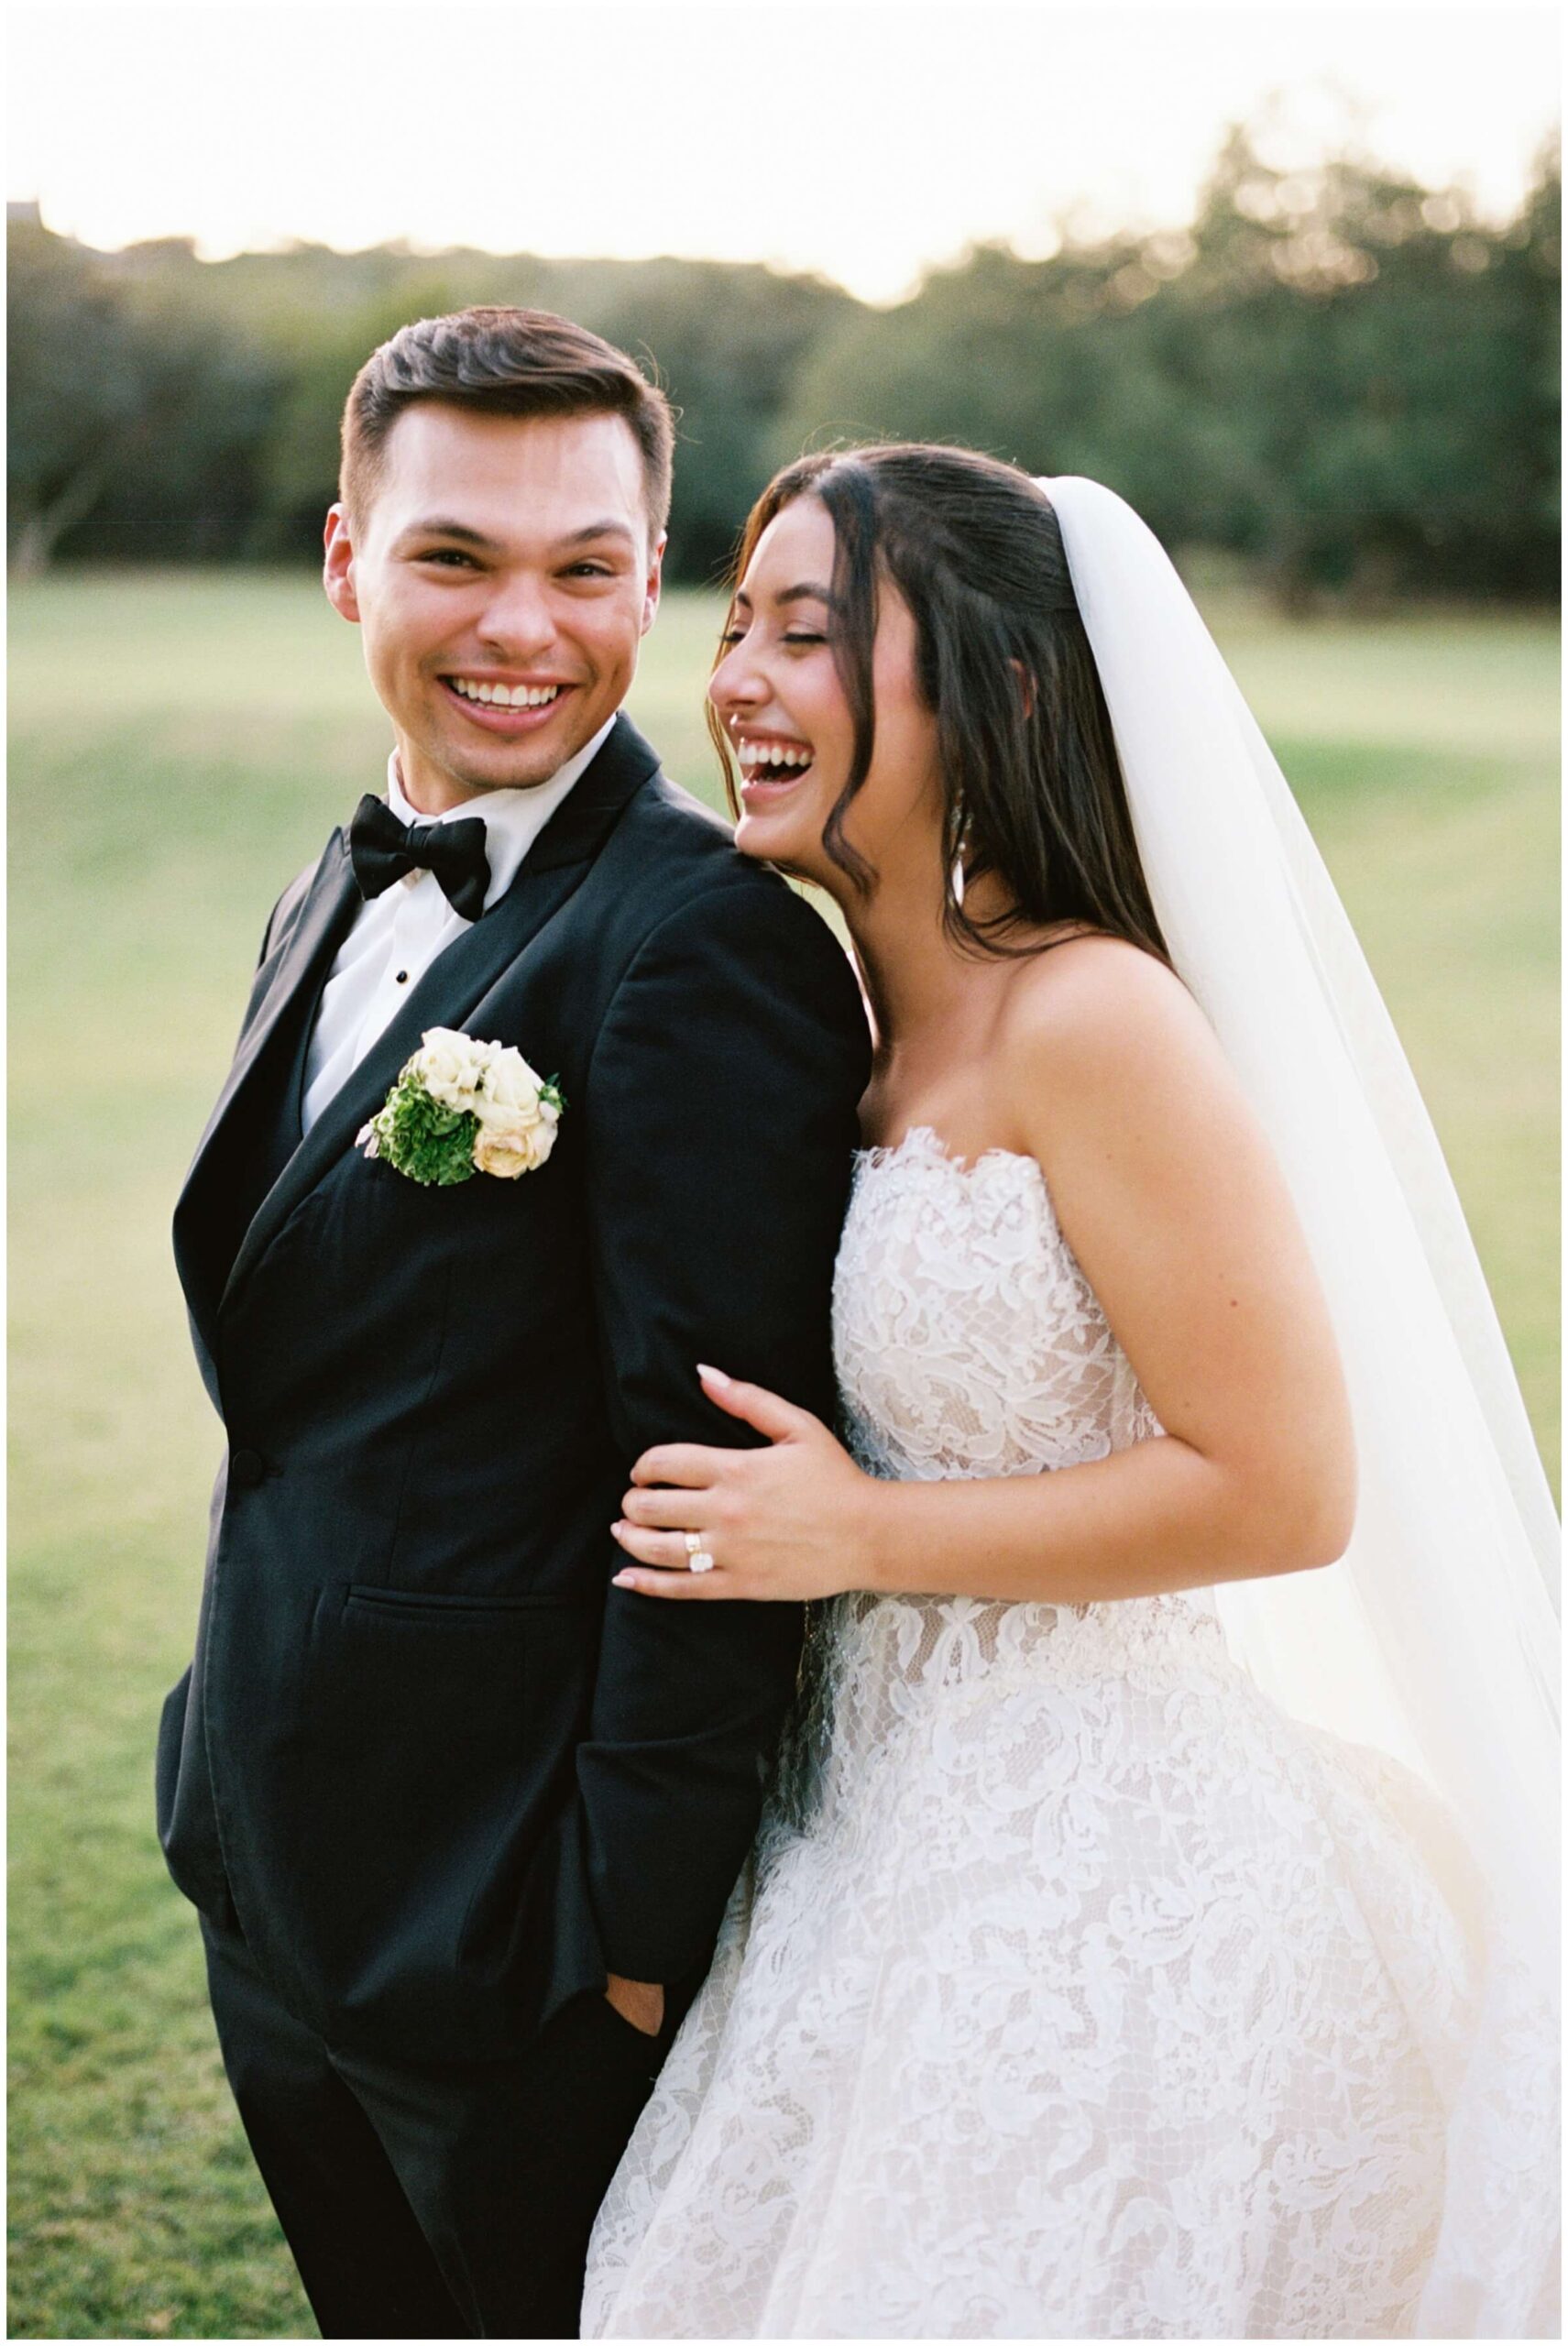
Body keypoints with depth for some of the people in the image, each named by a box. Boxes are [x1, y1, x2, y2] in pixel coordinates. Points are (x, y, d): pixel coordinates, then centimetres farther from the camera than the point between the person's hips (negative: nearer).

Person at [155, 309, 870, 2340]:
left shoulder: (701, 942, -20)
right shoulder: (339, 902, 9)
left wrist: (638, 1931, -18)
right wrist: (241, 1771, 15)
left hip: (512, 1928, -8)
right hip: (280, 1891, 8)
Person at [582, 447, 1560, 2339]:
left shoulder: (1090, 1018, -19)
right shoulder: (863, 1017, 6)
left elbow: (1282, 1489, -20)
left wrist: (860, 1535, -17)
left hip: (1092, 1895, -8)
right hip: (889, 1854, 8)